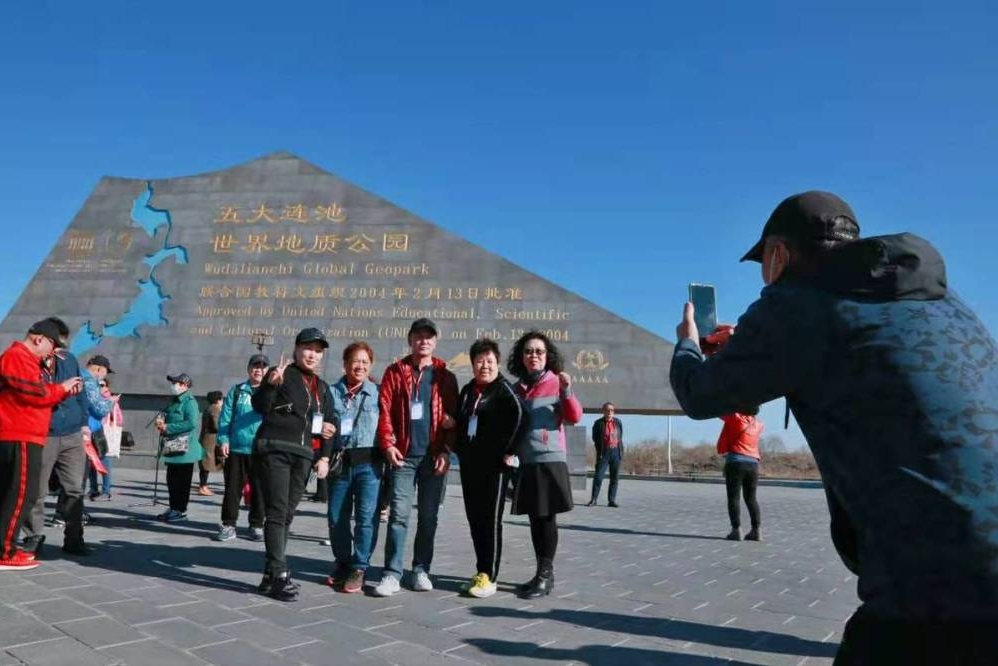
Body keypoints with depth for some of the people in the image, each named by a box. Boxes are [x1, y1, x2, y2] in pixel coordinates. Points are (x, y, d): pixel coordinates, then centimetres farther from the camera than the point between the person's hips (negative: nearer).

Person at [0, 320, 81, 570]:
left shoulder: (26, 360, 22)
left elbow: (38, 395, 21)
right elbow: (35, 393, -20)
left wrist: (64, 390, 7)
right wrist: (61, 388, -6)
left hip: (21, 436, 11)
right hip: (20, 437, -11)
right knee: (22, 493, -11)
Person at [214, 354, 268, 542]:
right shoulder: (236, 391, 9)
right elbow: (225, 417, 5)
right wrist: (223, 440, -5)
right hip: (236, 448, 1)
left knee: (259, 490, 6)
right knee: (232, 488, 6)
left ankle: (257, 526, 18)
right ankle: (228, 525, 15)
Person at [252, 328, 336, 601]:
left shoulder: (322, 387, 17)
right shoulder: (282, 373, -1)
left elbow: (329, 421, 25)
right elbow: (260, 406, -12)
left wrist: (328, 429, 3)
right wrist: (271, 384, -29)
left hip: (302, 455, 7)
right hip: (273, 449, -6)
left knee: (287, 514, 9)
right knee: (276, 513, -10)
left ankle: (271, 574, 17)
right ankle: (280, 575, -9)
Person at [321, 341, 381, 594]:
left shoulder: (377, 392, 4)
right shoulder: (332, 392, 8)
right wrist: (322, 457, -2)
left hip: (368, 462, -2)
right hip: (339, 461, 2)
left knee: (366, 516, -4)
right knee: (336, 516, 10)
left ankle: (359, 568, 8)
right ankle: (341, 564, 28)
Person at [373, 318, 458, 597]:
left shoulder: (445, 376, 8)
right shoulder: (395, 372, 6)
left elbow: (451, 417, 4)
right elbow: (385, 411, 0)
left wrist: (446, 451, -5)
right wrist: (388, 444, -12)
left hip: (434, 456, 1)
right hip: (403, 455, -1)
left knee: (428, 516, 8)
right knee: (399, 513, -3)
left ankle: (421, 570, 18)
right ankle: (392, 573, 1)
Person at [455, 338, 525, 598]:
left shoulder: (503, 388, -6)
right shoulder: (467, 390, 14)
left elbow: (519, 417, -20)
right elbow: (459, 422, 24)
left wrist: (507, 451, -19)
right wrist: (460, 449, 12)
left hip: (493, 464, -7)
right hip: (469, 464, 7)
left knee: (491, 520, -3)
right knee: (474, 519, 10)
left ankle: (489, 577, 2)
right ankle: (482, 571, 20)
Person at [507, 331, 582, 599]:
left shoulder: (557, 382, -1)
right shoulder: (518, 388, 13)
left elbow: (575, 417, -10)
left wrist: (567, 391, -21)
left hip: (550, 460, -5)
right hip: (526, 462, 5)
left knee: (547, 517, -3)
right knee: (535, 518, 9)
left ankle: (545, 575, 3)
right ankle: (542, 574, 18)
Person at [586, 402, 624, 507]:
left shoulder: (618, 422, 7)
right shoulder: (598, 423, -2)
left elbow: (620, 437, 15)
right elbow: (595, 438, 4)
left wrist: (621, 450, 7)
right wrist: (600, 451, 0)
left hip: (616, 452, 3)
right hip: (604, 452, -3)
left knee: (614, 478, 5)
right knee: (598, 476, -5)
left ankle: (612, 500, 11)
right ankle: (593, 499, 4)